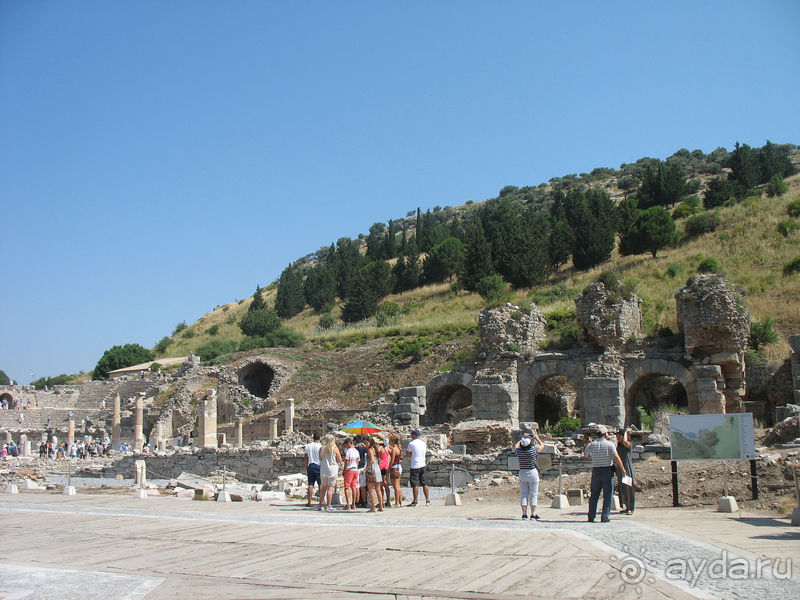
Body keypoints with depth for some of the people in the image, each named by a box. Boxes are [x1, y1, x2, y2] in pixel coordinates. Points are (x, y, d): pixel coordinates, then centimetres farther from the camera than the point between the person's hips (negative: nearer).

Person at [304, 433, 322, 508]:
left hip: (310, 466, 3)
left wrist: (306, 468, 17)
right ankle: (321, 502, -1)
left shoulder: (308, 446, 5)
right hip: (319, 466, -3)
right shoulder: (320, 447, -6)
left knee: (310, 484, 8)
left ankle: (309, 502, 8)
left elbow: (305, 458, 9)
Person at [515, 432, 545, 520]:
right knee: (533, 494, 5)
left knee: (523, 494, 8)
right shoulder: (534, 450, -12)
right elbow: (542, 445, 9)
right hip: (533, 473, -2)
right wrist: (536, 437, 21)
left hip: (522, 473, 2)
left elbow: (516, 446, 20)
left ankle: (524, 514, 6)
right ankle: (533, 514, 6)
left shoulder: (518, 451, -6)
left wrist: (523, 439, 30)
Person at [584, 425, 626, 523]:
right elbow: (616, 457, -14)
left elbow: (585, 453, 17)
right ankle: (605, 517, 1)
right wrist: (623, 469, -8)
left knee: (594, 495, 11)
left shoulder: (592, 444, 1)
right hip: (607, 471, -3)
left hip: (595, 471, 3)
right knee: (607, 495, 4)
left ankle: (591, 516, 12)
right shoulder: (610, 444, -8)